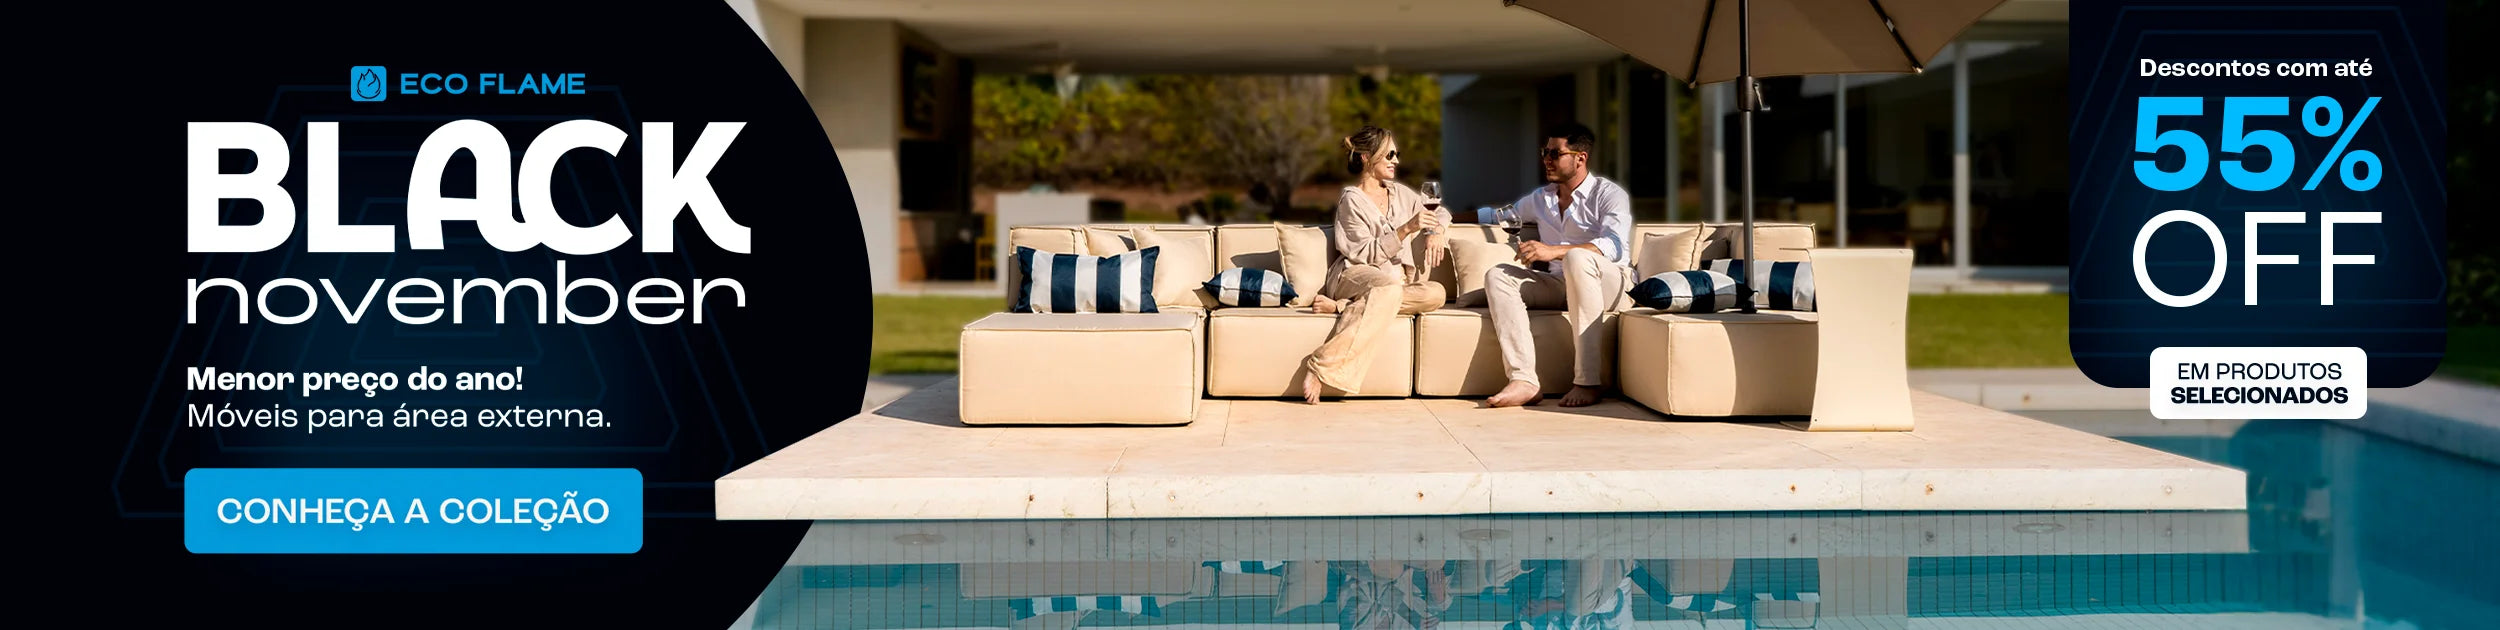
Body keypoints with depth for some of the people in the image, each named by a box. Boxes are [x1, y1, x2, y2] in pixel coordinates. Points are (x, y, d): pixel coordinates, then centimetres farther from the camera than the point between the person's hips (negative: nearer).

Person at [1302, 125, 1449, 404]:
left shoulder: (1399, 193, 17)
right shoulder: (1352, 199, -2)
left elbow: (1437, 214, 30)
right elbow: (1366, 253, -11)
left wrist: (1436, 233, 6)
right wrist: (1406, 229, -22)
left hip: (1396, 280, 6)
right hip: (1355, 275, -6)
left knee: (1437, 293, -28)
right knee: (1390, 286, -42)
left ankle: (1340, 306, -30)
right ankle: (1321, 366, -49)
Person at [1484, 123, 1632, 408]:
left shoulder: (1608, 194, -1)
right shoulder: (1541, 198, 20)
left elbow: (1614, 246, -20)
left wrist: (1554, 251, -33)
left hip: (1608, 283, -6)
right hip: (1559, 285, 6)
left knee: (1577, 258, -38)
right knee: (1498, 276, -17)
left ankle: (1587, 381, -41)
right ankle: (1524, 380, -34)